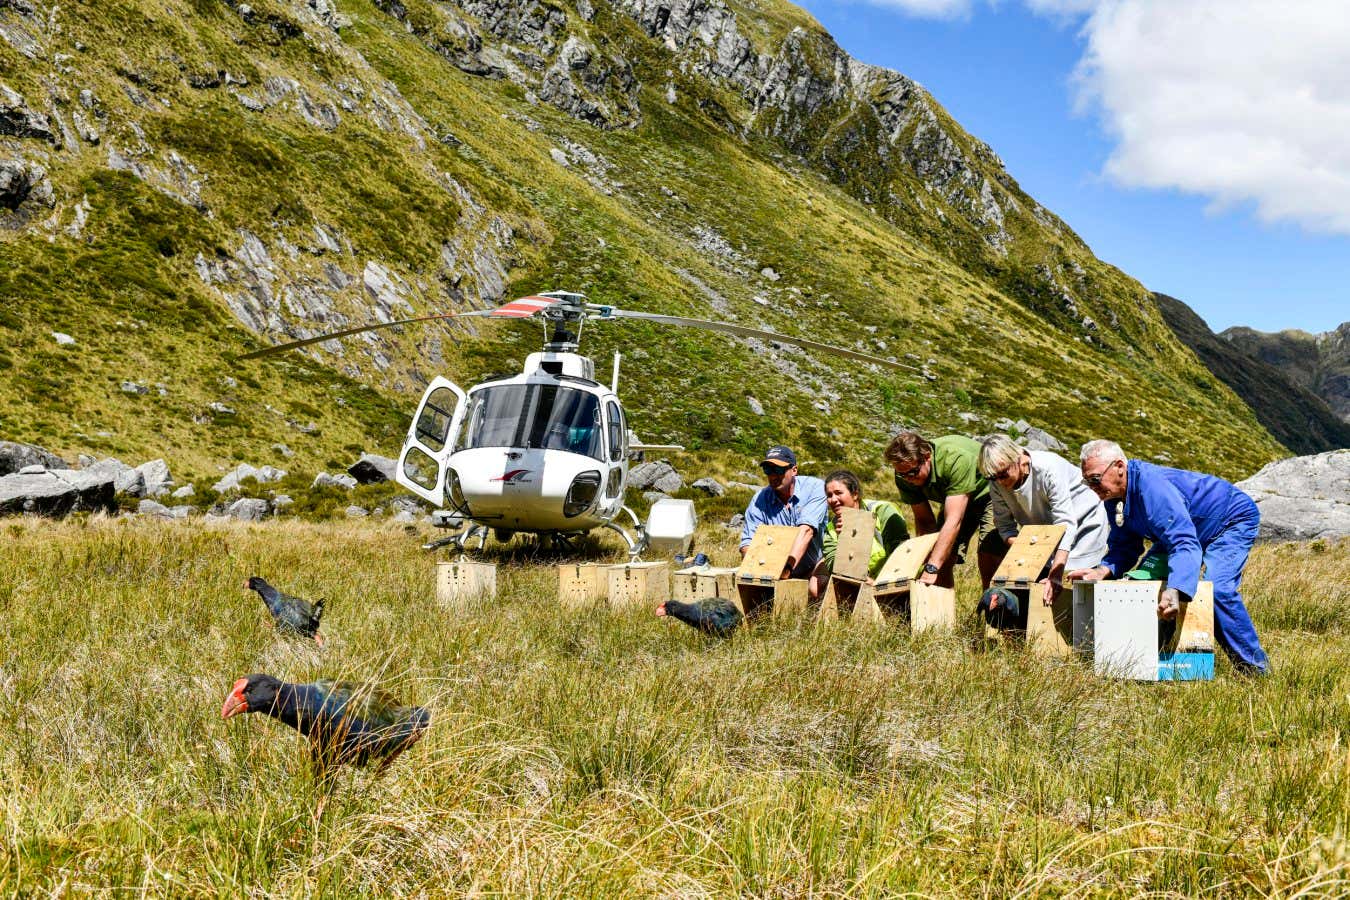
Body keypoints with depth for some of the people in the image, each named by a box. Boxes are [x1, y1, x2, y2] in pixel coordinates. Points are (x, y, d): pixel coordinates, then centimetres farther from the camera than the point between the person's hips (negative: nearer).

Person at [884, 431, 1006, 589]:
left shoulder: (956, 460, -42)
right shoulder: (904, 477, -22)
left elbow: (953, 521, -45)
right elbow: (924, 520, -13)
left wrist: (931, 569, -51)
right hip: (954, 500, 5)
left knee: (988, 559, -21)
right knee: (942, 561, -6)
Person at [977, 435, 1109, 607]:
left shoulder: (1048, 468, -36)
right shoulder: (997, 484, -18)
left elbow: (1066, 523, -39)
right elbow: (1005, 528, -11)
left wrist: (1056, 575, -47)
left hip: (1084, 521, -5)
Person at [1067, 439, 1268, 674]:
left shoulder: (1153, 487, -39)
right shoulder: (1113, 496, -11)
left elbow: (1185, 544, -49)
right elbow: (1124, 548, -3)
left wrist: (1174, 592, -64)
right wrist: (1102, 571, -25)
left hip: (1234, 520, -9)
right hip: (1189, 529, 10)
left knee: (1217, 589, -28)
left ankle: (1254, 667, -15)